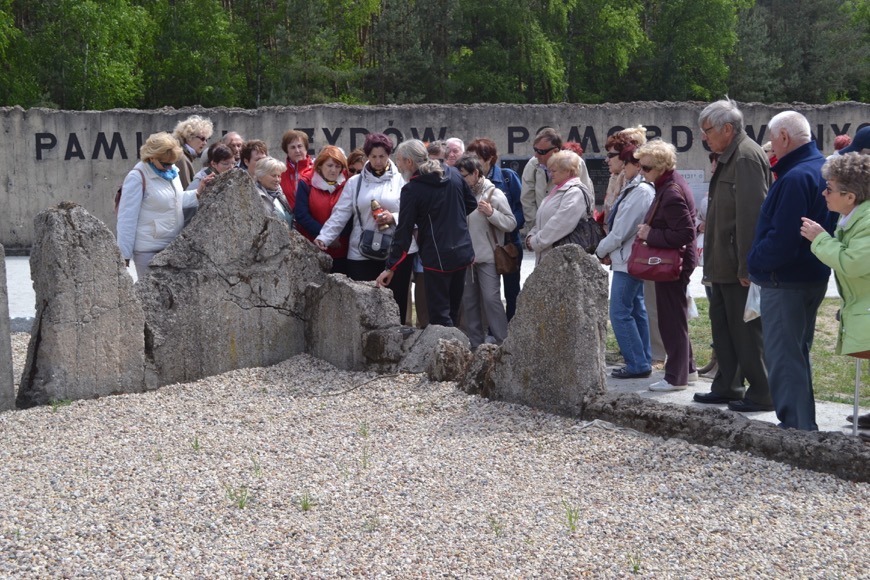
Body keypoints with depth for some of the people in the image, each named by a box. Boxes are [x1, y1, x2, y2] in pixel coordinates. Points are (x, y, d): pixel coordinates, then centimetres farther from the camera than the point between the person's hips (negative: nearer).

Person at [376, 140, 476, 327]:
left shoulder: (412, 190, -13)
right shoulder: (454, 176, 5)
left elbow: (403, 232, -13)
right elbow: (472, 204, 17)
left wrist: (391, 268, -9)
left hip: (437, 258, -7)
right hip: (463, 253, 7)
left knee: (440, 315, -1)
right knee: (453, 311, 16)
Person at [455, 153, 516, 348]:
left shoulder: (494, 194, -6)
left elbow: (511, 223, -9)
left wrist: (491, 212, -20)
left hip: (487, 258, -5)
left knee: (491, 298, -10)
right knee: (469, 300, 8)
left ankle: (503, 342, -3)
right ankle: (475, 343, 17)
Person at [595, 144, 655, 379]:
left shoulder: (640, 191, -19)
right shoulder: (635, 188, 13)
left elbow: (622, 229, -20)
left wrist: (601, 250, -5)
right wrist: (608, 250, 4)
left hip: (628, 261, -11)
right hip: (631, 260, 11)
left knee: (620, 313, -8)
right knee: (636, 311, 13)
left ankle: (638, 364, -5)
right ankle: (643, 361, 19)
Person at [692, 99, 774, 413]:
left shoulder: (747, 157, -17)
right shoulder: (729, 157, 15)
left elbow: (751, 214, -22)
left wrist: (746, 267, -24)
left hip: (740, 268, -10)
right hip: (724, 266, 10)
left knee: (747, 331, -3)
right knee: (722, 325, 16)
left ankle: (762, 393, 5)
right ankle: (727, 387, 25)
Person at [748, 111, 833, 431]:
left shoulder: (795, 178, -22)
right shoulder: (821, 168, 10)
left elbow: (781, 240, -26)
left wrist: (755, 262, -9)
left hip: (786, 282, -10)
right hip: (813, 276, 10)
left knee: (783, 358, -4)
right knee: (797, 354, 19)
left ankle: (796, 426, -1)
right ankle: (804, 424, 28)